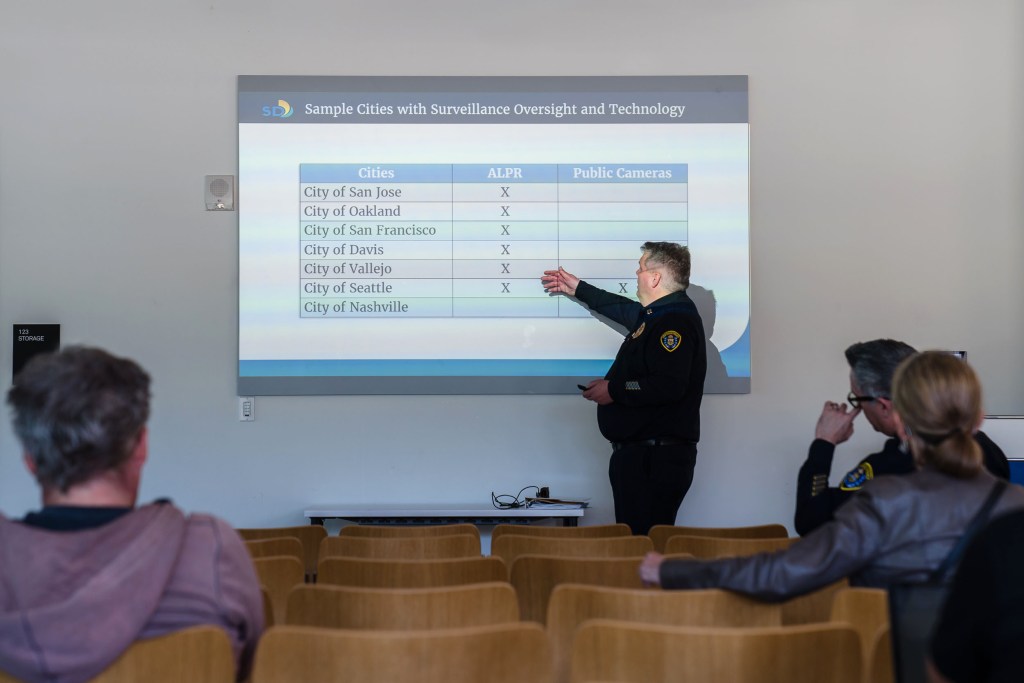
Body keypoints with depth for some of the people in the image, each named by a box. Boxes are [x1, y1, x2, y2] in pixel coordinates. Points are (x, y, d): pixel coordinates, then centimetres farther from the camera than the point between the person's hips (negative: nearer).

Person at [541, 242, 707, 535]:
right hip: (638, 452, 11)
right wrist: (578, 289, 47)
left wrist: (613, 391, -17)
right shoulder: (656, 314, 17)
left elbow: (668, 386, -29)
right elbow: (626, 310, 40)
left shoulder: (675, 321, -16)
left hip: (655, 458, -11)